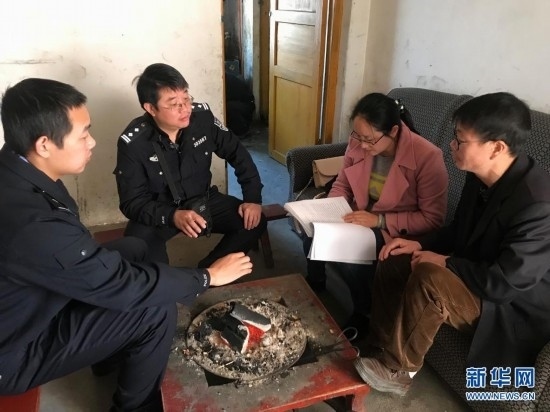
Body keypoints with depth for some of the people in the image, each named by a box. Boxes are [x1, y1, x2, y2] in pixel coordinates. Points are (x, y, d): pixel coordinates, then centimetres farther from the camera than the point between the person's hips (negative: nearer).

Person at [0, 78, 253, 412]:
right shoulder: (31, 223, -38)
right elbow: (123, 285, -29)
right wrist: (207, 277, -19)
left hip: (28, 303, 9)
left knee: (135, 248, 8)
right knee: (156, 311, -18)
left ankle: (112, 353, 26)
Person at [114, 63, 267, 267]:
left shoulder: (202, 116, -14)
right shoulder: (132, 143, -22)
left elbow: (237, 153, -1)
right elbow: (132, 202, -20)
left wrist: (253, 198, -9)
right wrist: (173, 216, -38)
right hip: (159, 212, -3)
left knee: (254, 222, -13)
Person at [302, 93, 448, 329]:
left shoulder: (427, 157, -25)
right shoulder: (358, 142, -10)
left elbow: (432, 219, -20)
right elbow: (342, 184, 6)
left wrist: (380, 220, -27)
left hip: (398, 231, -5)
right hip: (359, 218, 5)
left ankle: (364, 312, 3)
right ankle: (314, 286, 13)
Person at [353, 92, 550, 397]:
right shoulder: (480, 177, -5)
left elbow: (504, 284, -30)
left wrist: (445, 263, -19)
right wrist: (420, 244, -4)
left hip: (514, 308, -8)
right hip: (481, 276, 9)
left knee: (430, 277, -33)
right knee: (393, 262, 0)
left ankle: (396, 370, -12)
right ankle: (383, 351, 5)